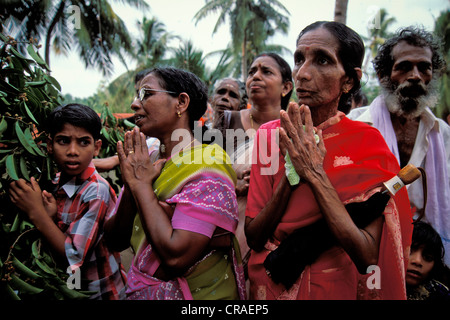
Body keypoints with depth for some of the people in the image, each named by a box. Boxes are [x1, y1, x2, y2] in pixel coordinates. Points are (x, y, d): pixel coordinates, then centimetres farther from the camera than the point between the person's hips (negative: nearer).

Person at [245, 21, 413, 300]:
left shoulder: (367, 141, -14)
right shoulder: (270, 134, -7)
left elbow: (369, 256, -22)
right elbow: (254, 238, -10)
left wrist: (315, 174, -27)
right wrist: (291, 173, -23)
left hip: (336, 288, -2)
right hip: (268, 287, 2)